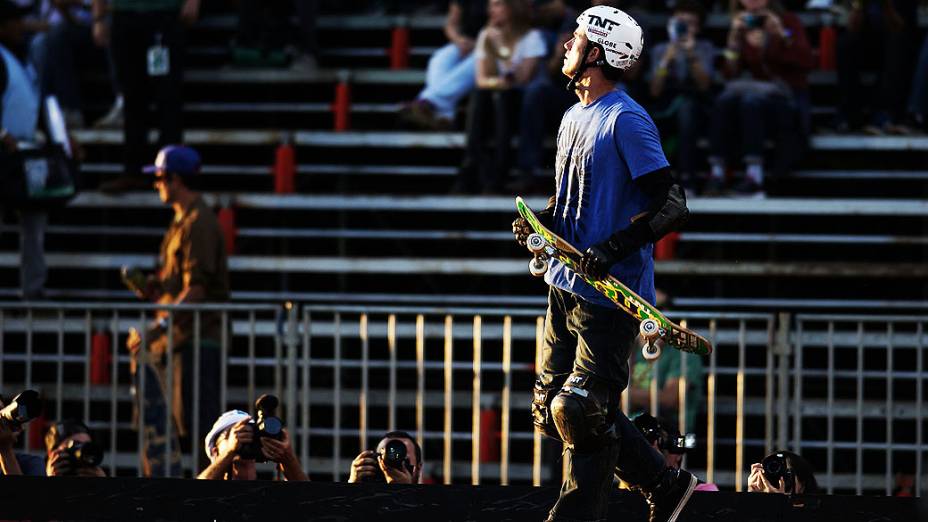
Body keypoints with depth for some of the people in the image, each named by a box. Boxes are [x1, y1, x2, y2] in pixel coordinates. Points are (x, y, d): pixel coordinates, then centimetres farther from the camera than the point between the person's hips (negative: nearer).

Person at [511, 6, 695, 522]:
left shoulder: (626, 121, -14)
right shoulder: (574, 118, 14)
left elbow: (672, 205, -17)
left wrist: (614, 248, -25)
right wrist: (540, 221, 6)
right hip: (566, 287, 10)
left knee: (581, 413, -10)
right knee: (552, 410, 9)